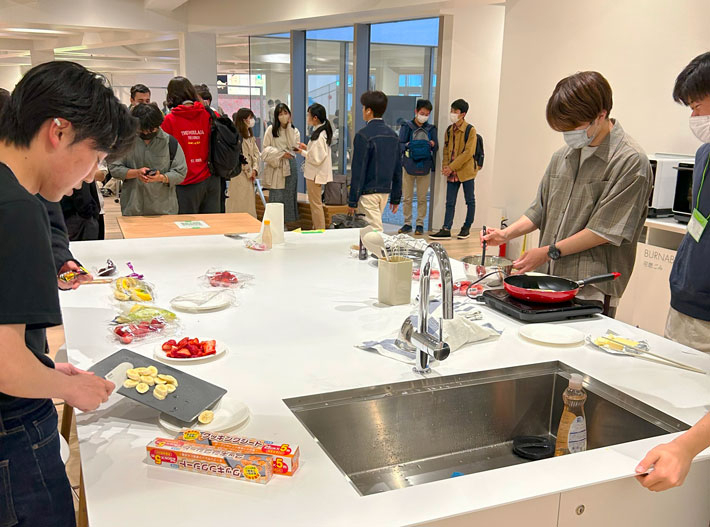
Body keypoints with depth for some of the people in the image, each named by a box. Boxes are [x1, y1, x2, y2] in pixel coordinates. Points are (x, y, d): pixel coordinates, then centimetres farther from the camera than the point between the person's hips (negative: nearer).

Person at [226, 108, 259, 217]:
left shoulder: (250, 136, 16)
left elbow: (256, 153, 13)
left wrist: (255, 169, -1)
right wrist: (249, 171, -7)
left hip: (249, 174, 8)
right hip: (239, 174, -8)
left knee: (249, 205, 10)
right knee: (240, 205, -5)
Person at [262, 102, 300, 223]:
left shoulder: (294, 131, 10)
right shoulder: (271, 129, 3)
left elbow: (293, 146, -7)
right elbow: (266, 149, 0)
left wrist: (289, 126, -5)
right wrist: (281, 154, -13)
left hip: (290, 167, 3)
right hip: (275, 167, -2)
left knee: (289, 194, 2)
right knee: (276, 196, -5)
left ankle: (286, 221, 9)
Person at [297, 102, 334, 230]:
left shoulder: (318, 136, -22)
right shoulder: (324, 131, 7)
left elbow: (317, 159, -22)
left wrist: (303, 152, -11)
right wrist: (307, 148, 8)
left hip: (315, 174, -10)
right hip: (316, 173, 10)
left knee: (316, 204, 0)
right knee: (315, 204, 18)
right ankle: (317, 229, 27)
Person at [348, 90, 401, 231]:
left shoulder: (363, 135, -14)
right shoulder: (393, 135, 8)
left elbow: (358, 170, -15)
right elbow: (398, 169, 10)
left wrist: (352, 200, -10)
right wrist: (396, 197, 16)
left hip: (368, 192, -7)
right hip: (385, 191, 7)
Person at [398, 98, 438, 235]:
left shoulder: (431, 129, 10)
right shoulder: (407, 126, 3)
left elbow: (436, 148, 10)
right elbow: (400, 145, -1)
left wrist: (433, 145, -12)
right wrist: (408, 146, -20)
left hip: (424, 166, 1)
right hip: (408, 165, -1)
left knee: (422, 198, 4)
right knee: (407, 198, 3)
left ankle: (420, 224, 12)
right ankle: (407, 223, 13)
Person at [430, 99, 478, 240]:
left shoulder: (470, 130, -9)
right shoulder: (449, 130, 10)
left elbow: (468, 152, -15)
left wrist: (452, 167, -18)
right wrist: (445, 165, -1)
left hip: (466, 171, -5)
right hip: (452, 172, 5)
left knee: (470, 201, 7)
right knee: (450, 202, 3)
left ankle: (466, 228, 17)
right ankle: (446, 230, 2)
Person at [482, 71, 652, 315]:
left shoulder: (630, 161, -10)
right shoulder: (562, 157, 11)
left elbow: (606, 230, -14)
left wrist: (551, 251, -12)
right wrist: (507, 234, 4)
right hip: (548, 278, 6)